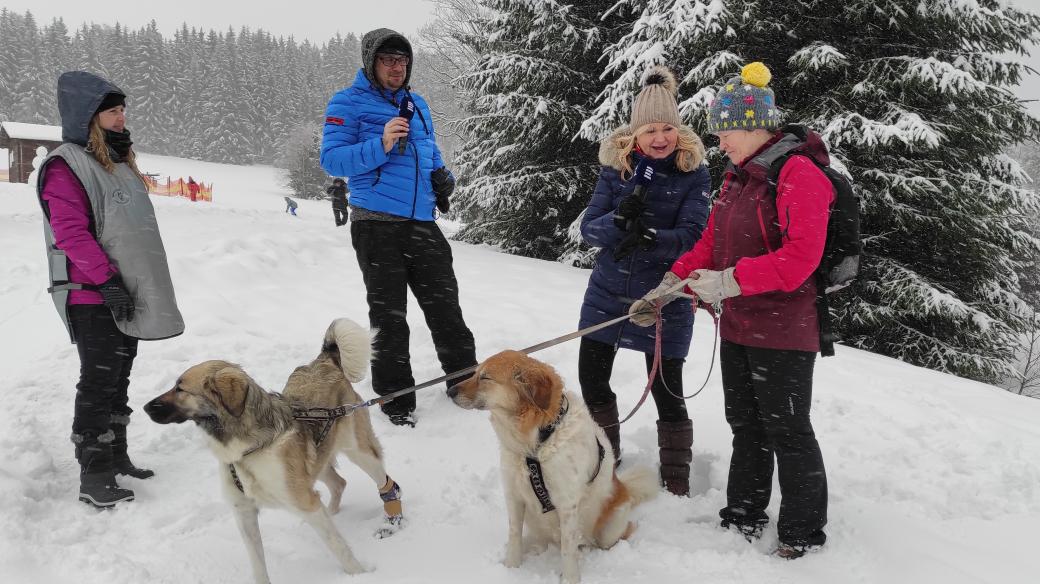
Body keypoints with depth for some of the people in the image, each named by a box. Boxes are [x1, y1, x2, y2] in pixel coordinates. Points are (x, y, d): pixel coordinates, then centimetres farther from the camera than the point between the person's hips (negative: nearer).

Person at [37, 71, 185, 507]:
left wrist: (148, 286, 21)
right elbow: (70, 232, -19)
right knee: (98, 385, -4)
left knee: (118, 382, 16)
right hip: (93, 299, -9)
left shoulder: (120, 162, 16)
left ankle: (116, 458, 27)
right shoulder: (66, 165, -11)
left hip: (128, 297, 9)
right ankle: (93, 477, 3)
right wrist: (107, 280, -21)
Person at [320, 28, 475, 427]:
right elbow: (331, 160, -10)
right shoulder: (348, 103, -1)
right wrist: (381, 146, -23)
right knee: (389, 315, 1)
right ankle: (396, 398, 12)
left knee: (445, 304, 9)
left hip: (422, 223, 5)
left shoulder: (417, 104, 17)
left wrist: (442, 177, 6)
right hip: (376, 225, -5)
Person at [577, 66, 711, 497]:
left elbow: (692, 236, -17)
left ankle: (676, 485, 21)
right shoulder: (616, 168, 0)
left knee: (667, 393, 2)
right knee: (592, 381, 12)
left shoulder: (694, 175, -7)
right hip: (608, 293, 4)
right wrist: (618, 218, -27)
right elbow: (589, 230, -6)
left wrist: (652, 237, -36)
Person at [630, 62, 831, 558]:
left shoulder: (799, 174, -16)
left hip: (783, 330, -8)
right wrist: (665, 289, 4)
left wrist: (730, 280, -27)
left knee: (787, 431, 3)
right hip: (737, 326, 8)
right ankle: (743, 517, 31)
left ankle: (804, 533, 19)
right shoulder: (737, 177, 12)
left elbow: (801, 256, -25)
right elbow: (710, 243, 14)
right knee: (745, 426, 17)